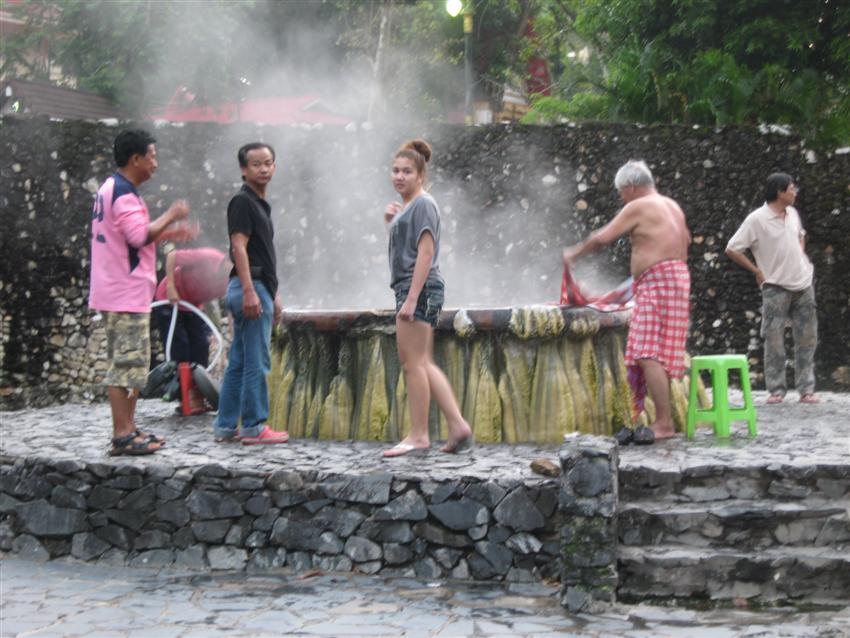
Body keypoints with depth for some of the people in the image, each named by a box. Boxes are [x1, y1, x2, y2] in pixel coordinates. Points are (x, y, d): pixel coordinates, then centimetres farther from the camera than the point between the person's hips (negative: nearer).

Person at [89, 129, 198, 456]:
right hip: (126, 294, -11)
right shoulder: (123, 192, -15)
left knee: (127, 362, 14)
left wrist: (169, 233, 17)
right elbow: (140, 235, -25)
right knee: (127, 363, -9)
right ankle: (122, 435, -8)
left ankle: (128, 429, 19)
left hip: (120, 292, 11)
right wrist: (170, 215, -12)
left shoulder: (113, 189, 18)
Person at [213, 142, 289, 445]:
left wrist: (273, 295, 23)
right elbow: (239, 247, -18)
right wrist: (249, 291, -25)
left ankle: (226, 427, 14)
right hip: (250, 288, -10)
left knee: (238, 362, 10)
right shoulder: (242, 201, -10)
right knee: (256, 361, -6)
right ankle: (254, 428, -2)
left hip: (259, 288, 10)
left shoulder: (260, 204, 19)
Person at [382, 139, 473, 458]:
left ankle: (418, 435, -2)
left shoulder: (423, 204, -9)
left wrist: (411, 298, -22)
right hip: (409, 289, 10)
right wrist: (390, 222, 8)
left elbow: (425, 253, -17)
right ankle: (458, 426, 10)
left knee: (414, 363, -6)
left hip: (420, 289, -10)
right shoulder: (405, 207, 18)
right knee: (423, 365, 9)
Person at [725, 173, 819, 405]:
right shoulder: (757, 219, -12)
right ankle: (776, 390, 6)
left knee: (806, 340, 4)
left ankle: (806, 389, 9)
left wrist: (801, 255, 13)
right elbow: (731, 249, -11)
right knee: (774, 340, -2)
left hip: (804, 284, 5)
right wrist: (757, 271, -7)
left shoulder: (792, 213, 7)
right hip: (776, 287, -5)